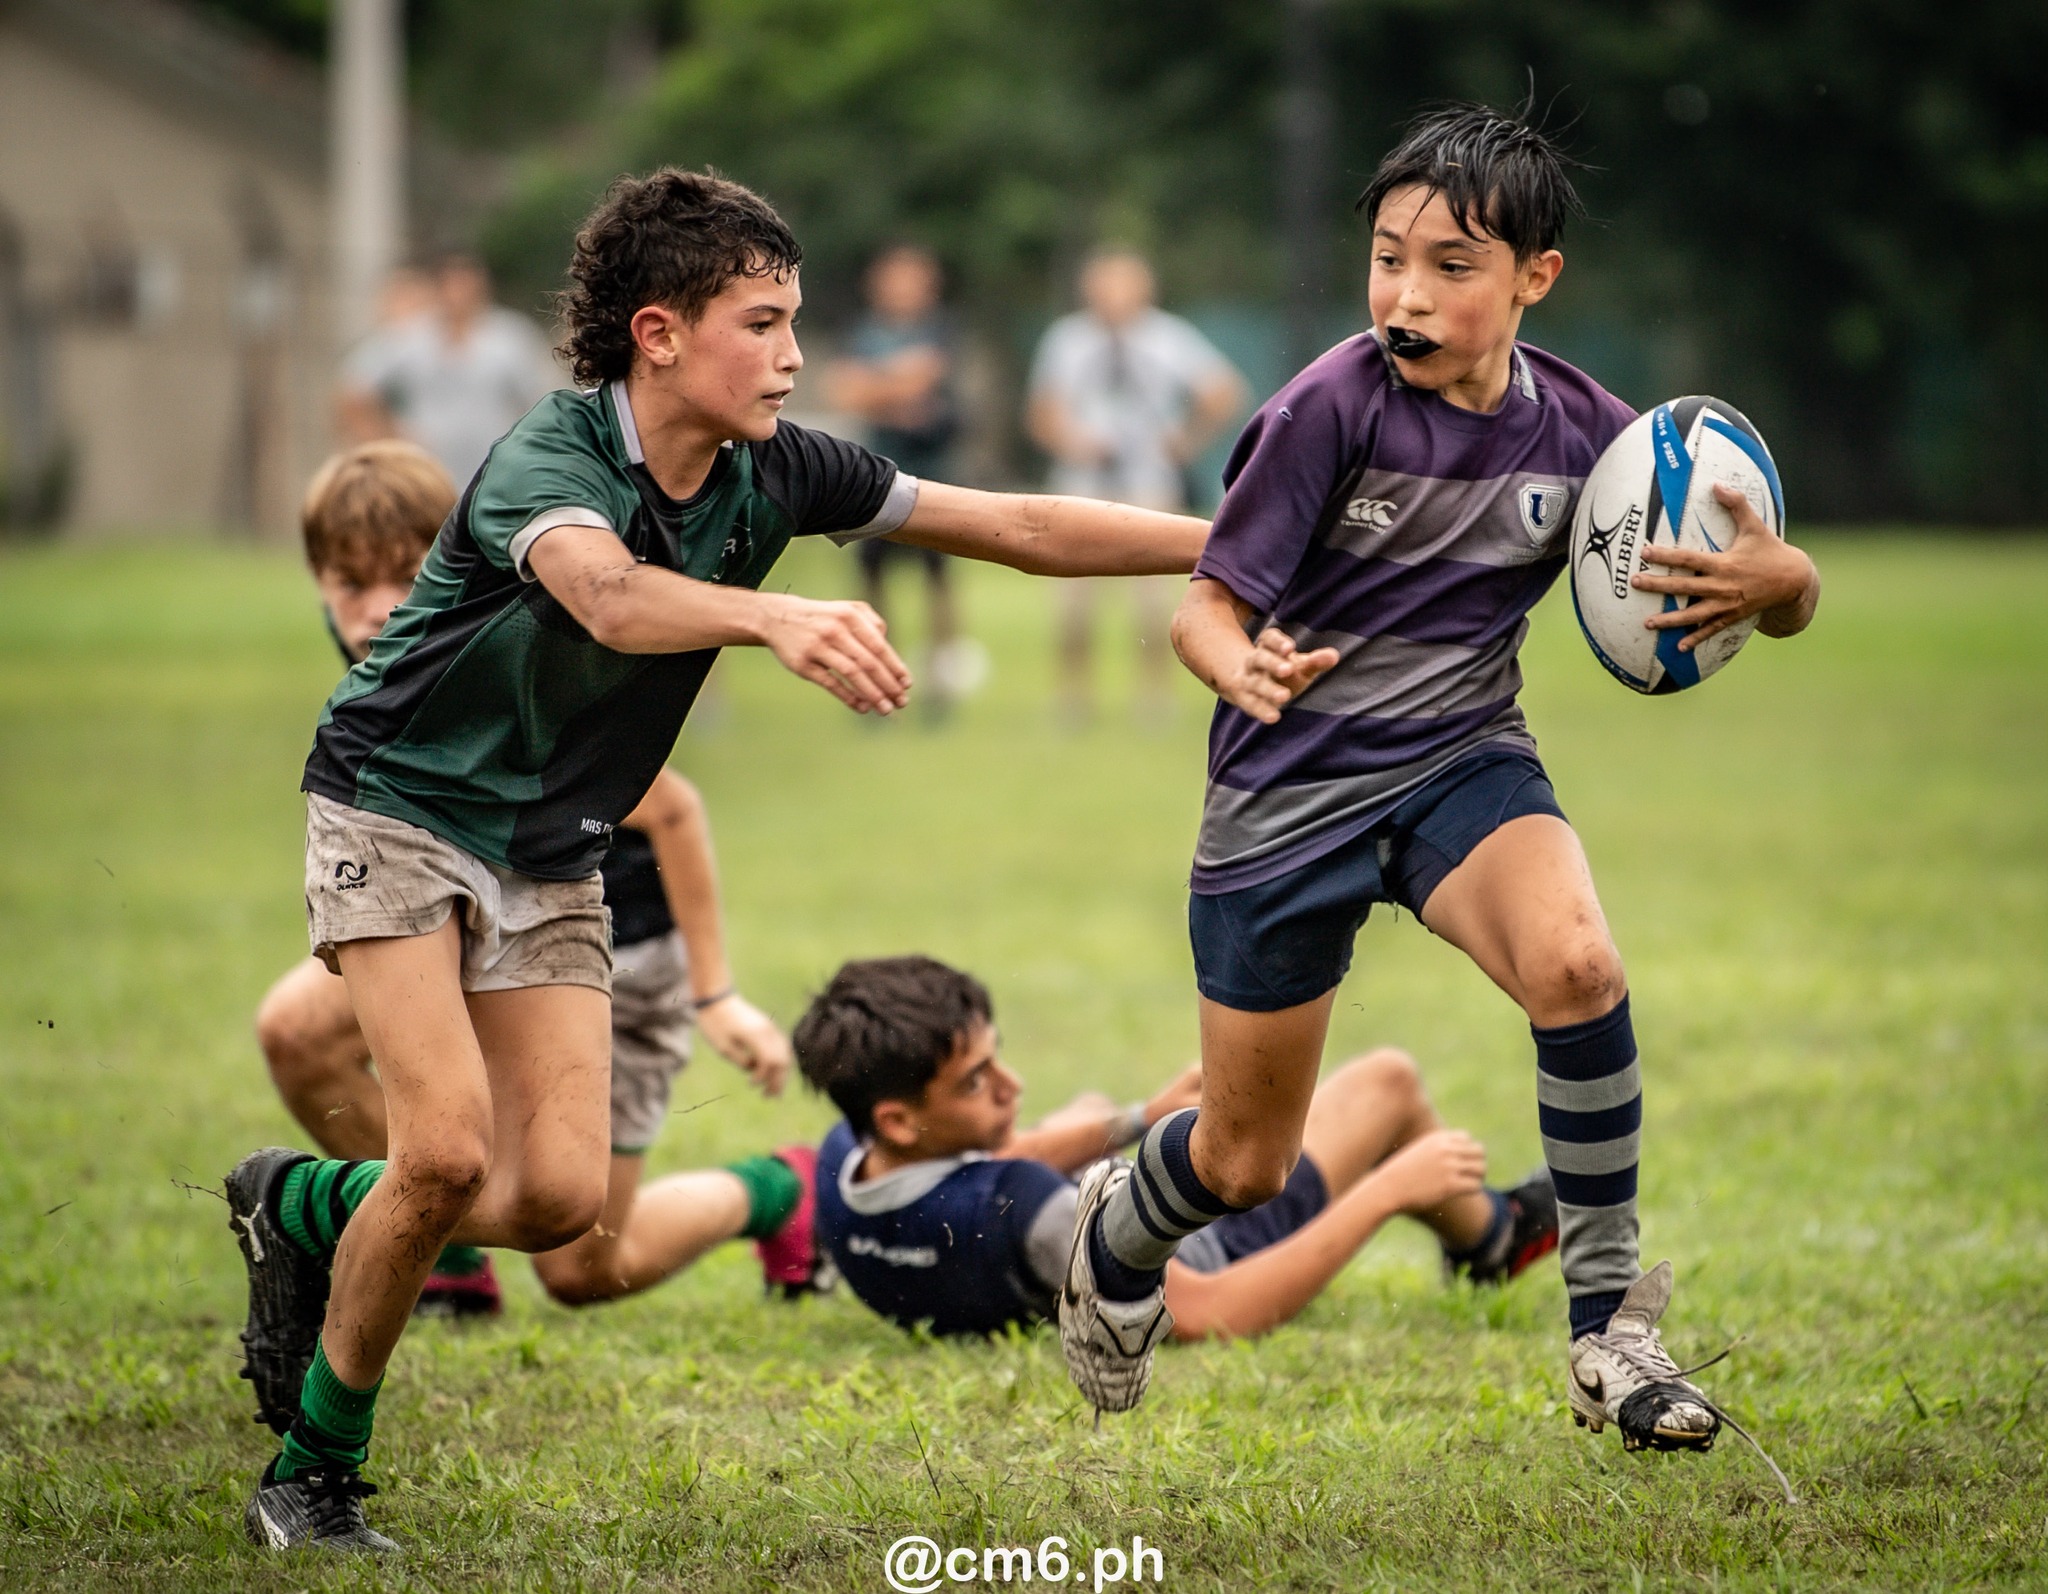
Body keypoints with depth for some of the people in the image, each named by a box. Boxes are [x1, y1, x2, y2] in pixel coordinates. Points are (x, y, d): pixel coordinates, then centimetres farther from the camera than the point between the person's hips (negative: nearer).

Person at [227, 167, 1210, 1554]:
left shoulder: (773, 472, -7)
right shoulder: (548, 460, -26)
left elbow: (1020, 527, -2)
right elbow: (611, 597, -49)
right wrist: (777, 620, -68)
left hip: (553, 855, 6)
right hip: (401, 811, -6)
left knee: (559, 1195, -7)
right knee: (450, 1150, -20)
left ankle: (305, 1206, 21)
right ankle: (314, 1473, -2)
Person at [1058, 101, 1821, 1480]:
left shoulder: (1576, 429, -7)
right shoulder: (1331, 408, -18)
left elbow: (1788, 600, 0)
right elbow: (1205, 607, -15)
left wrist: (1776, 578, -26)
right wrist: (1245, 668, -39)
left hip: (1463, 757, 2)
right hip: (1291, 782, -2)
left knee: (1576, 963, -32)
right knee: (1247, 1166, 8)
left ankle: (1612, 1332, -19)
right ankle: (1116, 1235, 46)